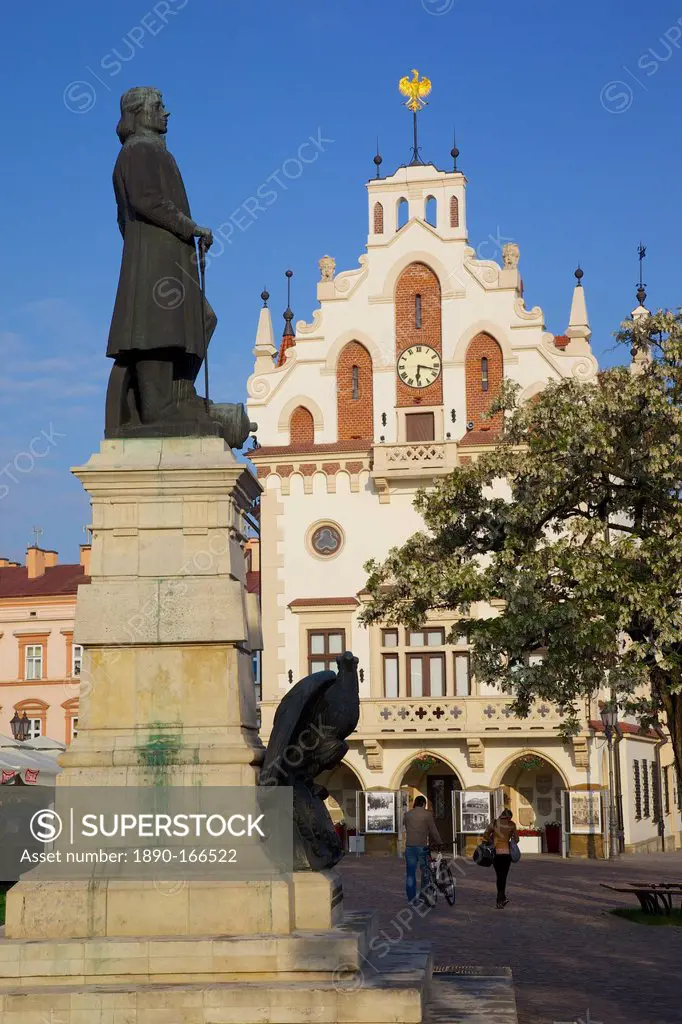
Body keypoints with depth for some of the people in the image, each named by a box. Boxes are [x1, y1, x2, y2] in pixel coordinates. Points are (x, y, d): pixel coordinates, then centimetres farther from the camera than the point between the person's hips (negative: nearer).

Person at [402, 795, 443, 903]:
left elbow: (407, 829, 12)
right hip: (422, 846, -3)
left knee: (410, 874, 6)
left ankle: (411, 900, 6)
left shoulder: (407, 815, 10)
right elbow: (433, 830, -1)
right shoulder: (427, 814, -1)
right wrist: (439, 842, 12)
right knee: (425, 872, 8)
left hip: (409, 847, 3)